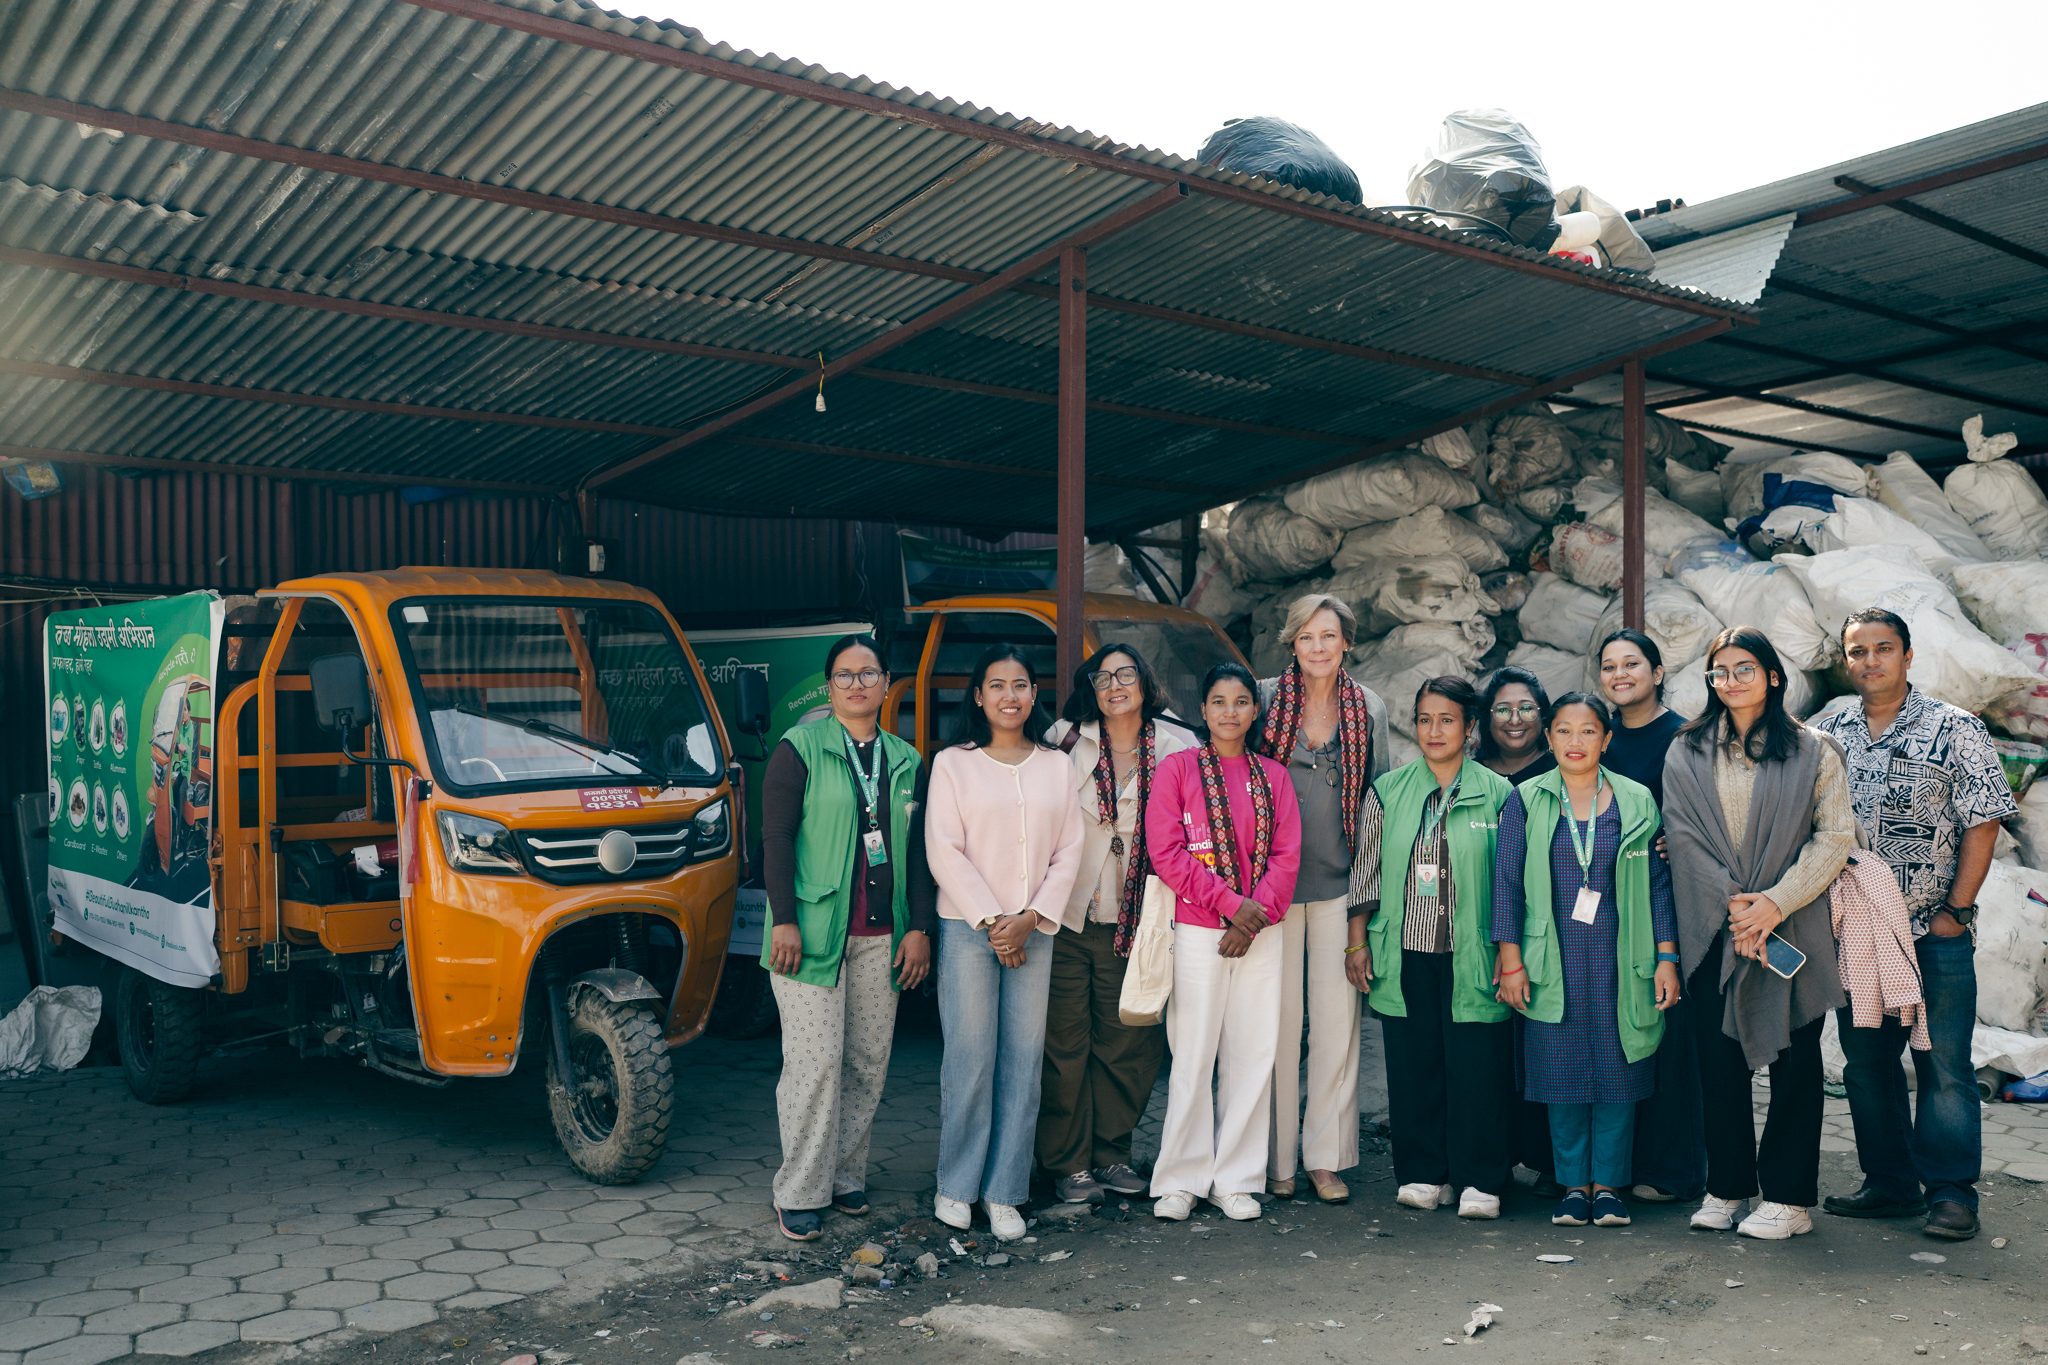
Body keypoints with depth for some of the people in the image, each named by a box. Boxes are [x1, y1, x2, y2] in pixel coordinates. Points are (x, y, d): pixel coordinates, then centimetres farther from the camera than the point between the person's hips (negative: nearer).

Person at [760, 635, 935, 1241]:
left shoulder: (905, 760, 13)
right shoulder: (800, 748, -1)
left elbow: (917, 850, 13)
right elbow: (776, 838, -5)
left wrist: (919, 926, 6)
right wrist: (784, 919, -12)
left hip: (881, 936, 5)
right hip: (814, 931, -5)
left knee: (870, 1061, 8)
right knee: (816, 1062, -5)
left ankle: (846, 1174, 21)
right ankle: (800, 1193, 5)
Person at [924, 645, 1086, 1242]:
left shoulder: (1057, 766, 10)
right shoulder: (952, 764, 1)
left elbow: (1069, 851, 6)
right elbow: (944, 852, -4)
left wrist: (1031, 918, -7)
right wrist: (991, 921, -10)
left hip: (1035, 931, 3)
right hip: (968, 929, -3)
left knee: (1024, 1060, 2)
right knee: (970, 1059, -4)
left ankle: (1004, 1193, 11)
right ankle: (956, 1186, 11)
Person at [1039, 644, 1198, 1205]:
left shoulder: (1179, 747, 4)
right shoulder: (1065, 741, 1)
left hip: (1134, 922, 2)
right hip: (1065, 919, -2)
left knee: (1127, 1044, 8)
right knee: (1065, 1044, 2)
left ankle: (1111, 1153, 24)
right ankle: (1068, 1163, 15)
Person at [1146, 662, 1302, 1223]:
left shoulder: (1272, 775, 10)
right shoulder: (1178, 767, 0)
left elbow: (1286, 855, 5)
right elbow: (1165, 851, -8)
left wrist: (1256, 917, -9)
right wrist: (1229, 903, -13)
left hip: (1260, 935, 3)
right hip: (1198, 932, -3)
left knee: (1253, 1055, 5)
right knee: (1194, 1055, -1)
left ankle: (1236, 1179, 15)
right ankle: (1180, 1181, 10)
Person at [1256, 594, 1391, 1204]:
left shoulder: (1370, 709, 7)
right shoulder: (1265, 698, 1)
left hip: (1339, 880, 2)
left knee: (1337, 1016, 4)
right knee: (1278, 1016, 2)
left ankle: (1326, 1156, 15)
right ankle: (1276, 1158, 13)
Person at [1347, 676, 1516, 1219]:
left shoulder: (1497, 794, 3)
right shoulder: (1388, 791, 8)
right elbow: (1367, 870, 11)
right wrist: (1357, 942, 7)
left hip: (1471, 955, -2)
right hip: (1404, 952, 2)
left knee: (1477, 1065, -1)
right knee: (1412, 1063, 6)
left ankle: (1479, 1181, 11)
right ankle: (1423, 1174, 18)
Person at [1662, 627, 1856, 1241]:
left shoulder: (1813, 751, 4)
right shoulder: (1687, 753, 9)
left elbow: (1836, 837, -2)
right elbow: (1682, 835, 2)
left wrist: (1775, 902, -12)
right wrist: (1731, 904, -9)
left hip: (1792, 930, -1)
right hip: (1712, 930, 2)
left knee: (1793, 1058, 2)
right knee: (1719, 1057, 5)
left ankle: (1789, 1196, 11)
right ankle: (1727, 1187, 16)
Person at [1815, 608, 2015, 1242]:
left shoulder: (1955, 730, -3)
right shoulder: (1829, 735, 7)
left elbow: (1981, 824, -5)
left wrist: (1957, 909, -9)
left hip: (1934, 932, -4)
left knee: (1943, 1063, 0)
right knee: (1865, 1061, 10)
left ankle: (1951, 1193, 11)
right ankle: (1890, 1184, 23)